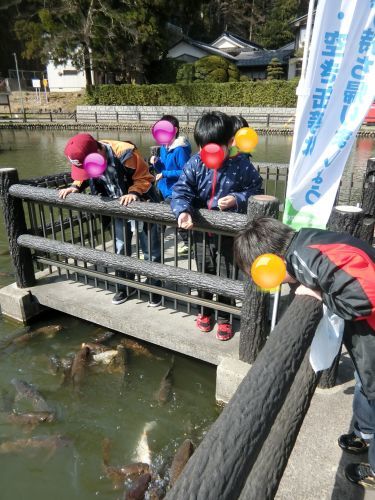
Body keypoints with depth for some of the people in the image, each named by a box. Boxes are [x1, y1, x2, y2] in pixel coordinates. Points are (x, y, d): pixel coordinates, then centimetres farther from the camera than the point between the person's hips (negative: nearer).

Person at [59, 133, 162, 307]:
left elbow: (144, 178, -22)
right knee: (121, 249, 15)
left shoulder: (125, 154, -33)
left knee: (150, 250, 5)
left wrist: (134, 193, -38)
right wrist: (76, 186, -14)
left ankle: (155, 288, 22)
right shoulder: (87, 157, -14)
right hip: (119, 208, 6)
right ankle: (126, 286, 32)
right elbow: (85, 177, 5)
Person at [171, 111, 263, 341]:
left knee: (227, 277, 9)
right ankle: (205, 312, 41)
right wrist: (183, 211, -33)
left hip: (229, 233, -2)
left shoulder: (242, 165, -14)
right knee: (203, 274, 18)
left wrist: (237, 200, -24)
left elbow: (255, 191, -5)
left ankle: (224, 318, 30)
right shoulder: (195, 163, -8)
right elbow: (181, 190, -13)